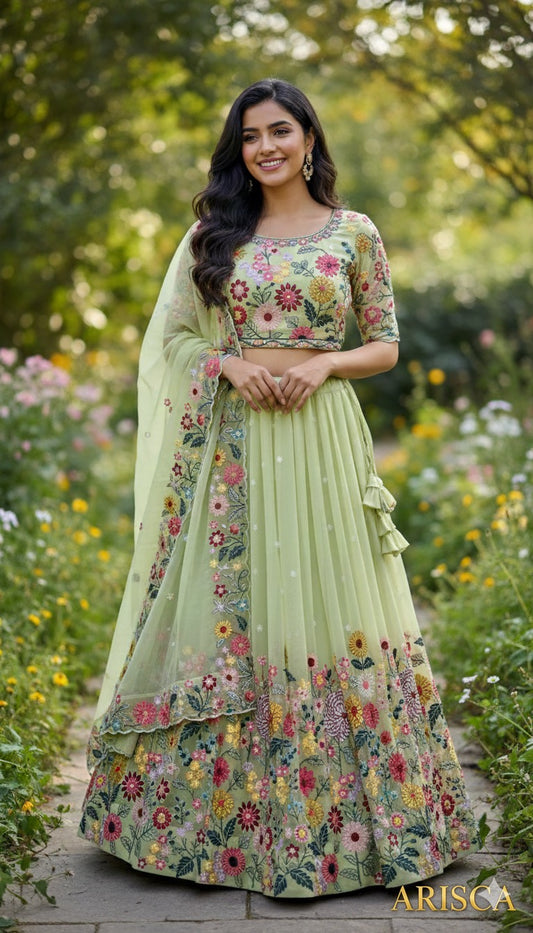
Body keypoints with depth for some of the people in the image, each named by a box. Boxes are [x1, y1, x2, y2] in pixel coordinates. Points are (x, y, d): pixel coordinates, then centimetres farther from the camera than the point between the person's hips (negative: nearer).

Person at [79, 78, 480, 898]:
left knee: (321, 604, 0)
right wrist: (231, 364, -9)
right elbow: (174, 333, 9)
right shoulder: (214, 233, 10)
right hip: (230, 441, 1)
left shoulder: (354, 233, 6)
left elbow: (386, 345, 7)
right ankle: (220, 808, 16)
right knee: (226, 607, 2)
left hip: (320, 437, -1)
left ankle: (335, 812, 14)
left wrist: (324, 363, -11)